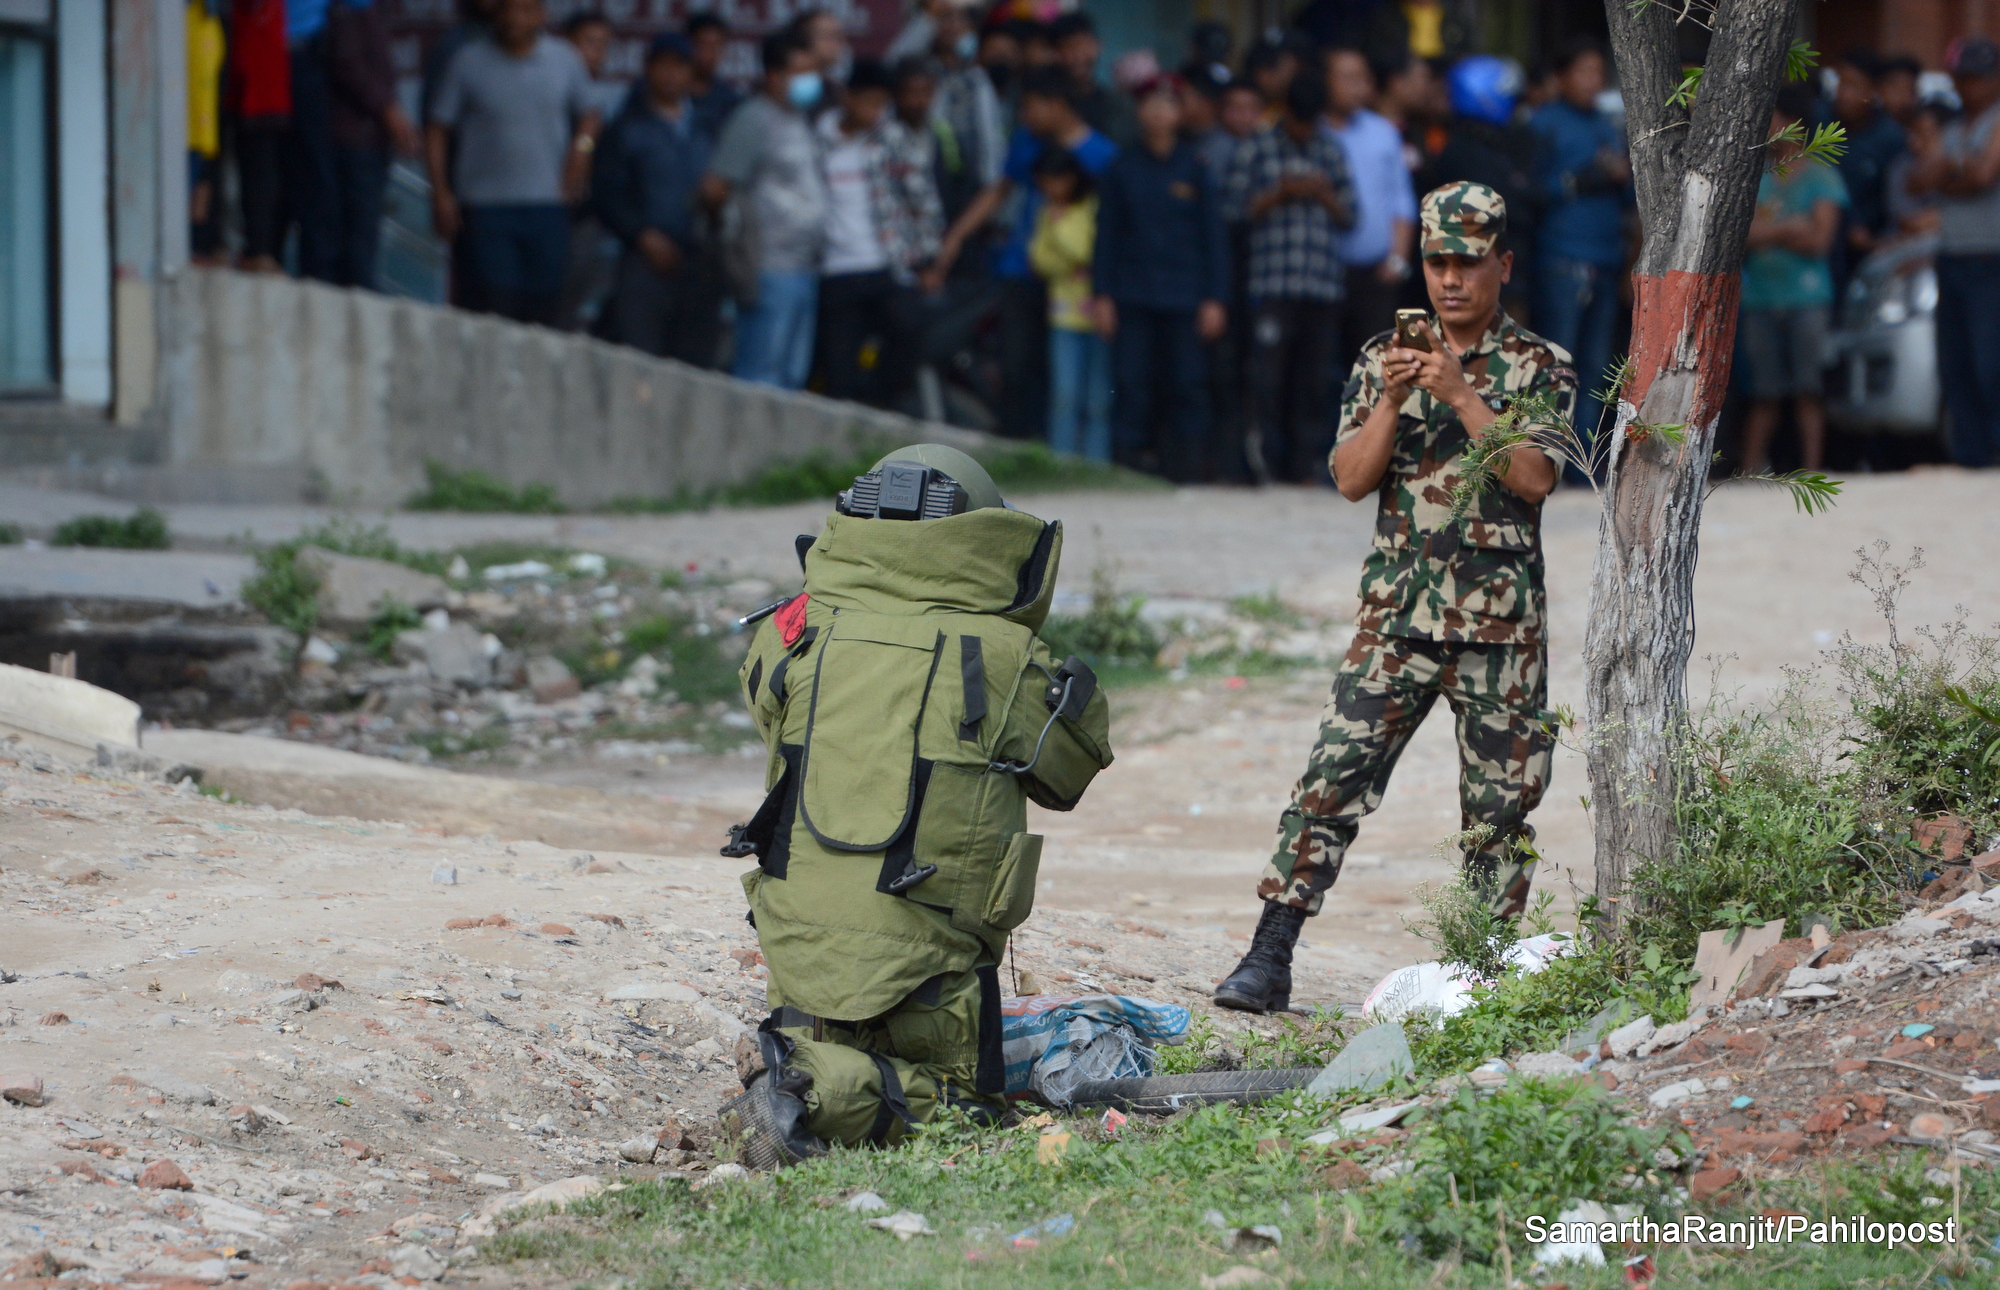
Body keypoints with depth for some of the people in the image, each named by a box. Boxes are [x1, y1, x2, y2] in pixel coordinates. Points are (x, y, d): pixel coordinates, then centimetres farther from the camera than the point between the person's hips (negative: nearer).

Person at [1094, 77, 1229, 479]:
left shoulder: (1195, 168, 5)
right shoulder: (1122, 168, 8)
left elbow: (1214, 235, 5)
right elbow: (1107, 234, 9)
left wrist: (1214, 298, -1)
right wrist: (1103, 294, 1)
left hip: (1185, 298, -1)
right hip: (1133, 298, 1)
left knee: (1188, 386, -3)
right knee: (1132, 386, -3)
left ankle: (1189, 472, 1)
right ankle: (1131, 463, 3)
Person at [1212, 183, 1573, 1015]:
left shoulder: (1540, 367, 3)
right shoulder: (1384, 360, 10)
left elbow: (1533, 478, -11)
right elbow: (1350, 478, 2)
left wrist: (1460, 394, -17)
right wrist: (1393, 399, -12)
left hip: (1502, 627, -1)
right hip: (1396, 618, 1)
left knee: (1501, 805, 3)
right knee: (1332, 779, -9)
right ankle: (1269, 960, -10)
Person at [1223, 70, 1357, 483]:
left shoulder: (1332, 153, 16)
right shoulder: (1256, 150, 7)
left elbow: (1349, 216, 17)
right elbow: (1235, 209, 3)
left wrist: (1323, 194, -2)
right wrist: (1280, 193, -9)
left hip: (1323, 286, 3)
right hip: (1272, 285, -3)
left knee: (1313, 380, 3)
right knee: (1269, 375, -8)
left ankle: (1302, 466, 8)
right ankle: (1266, 462, -4)